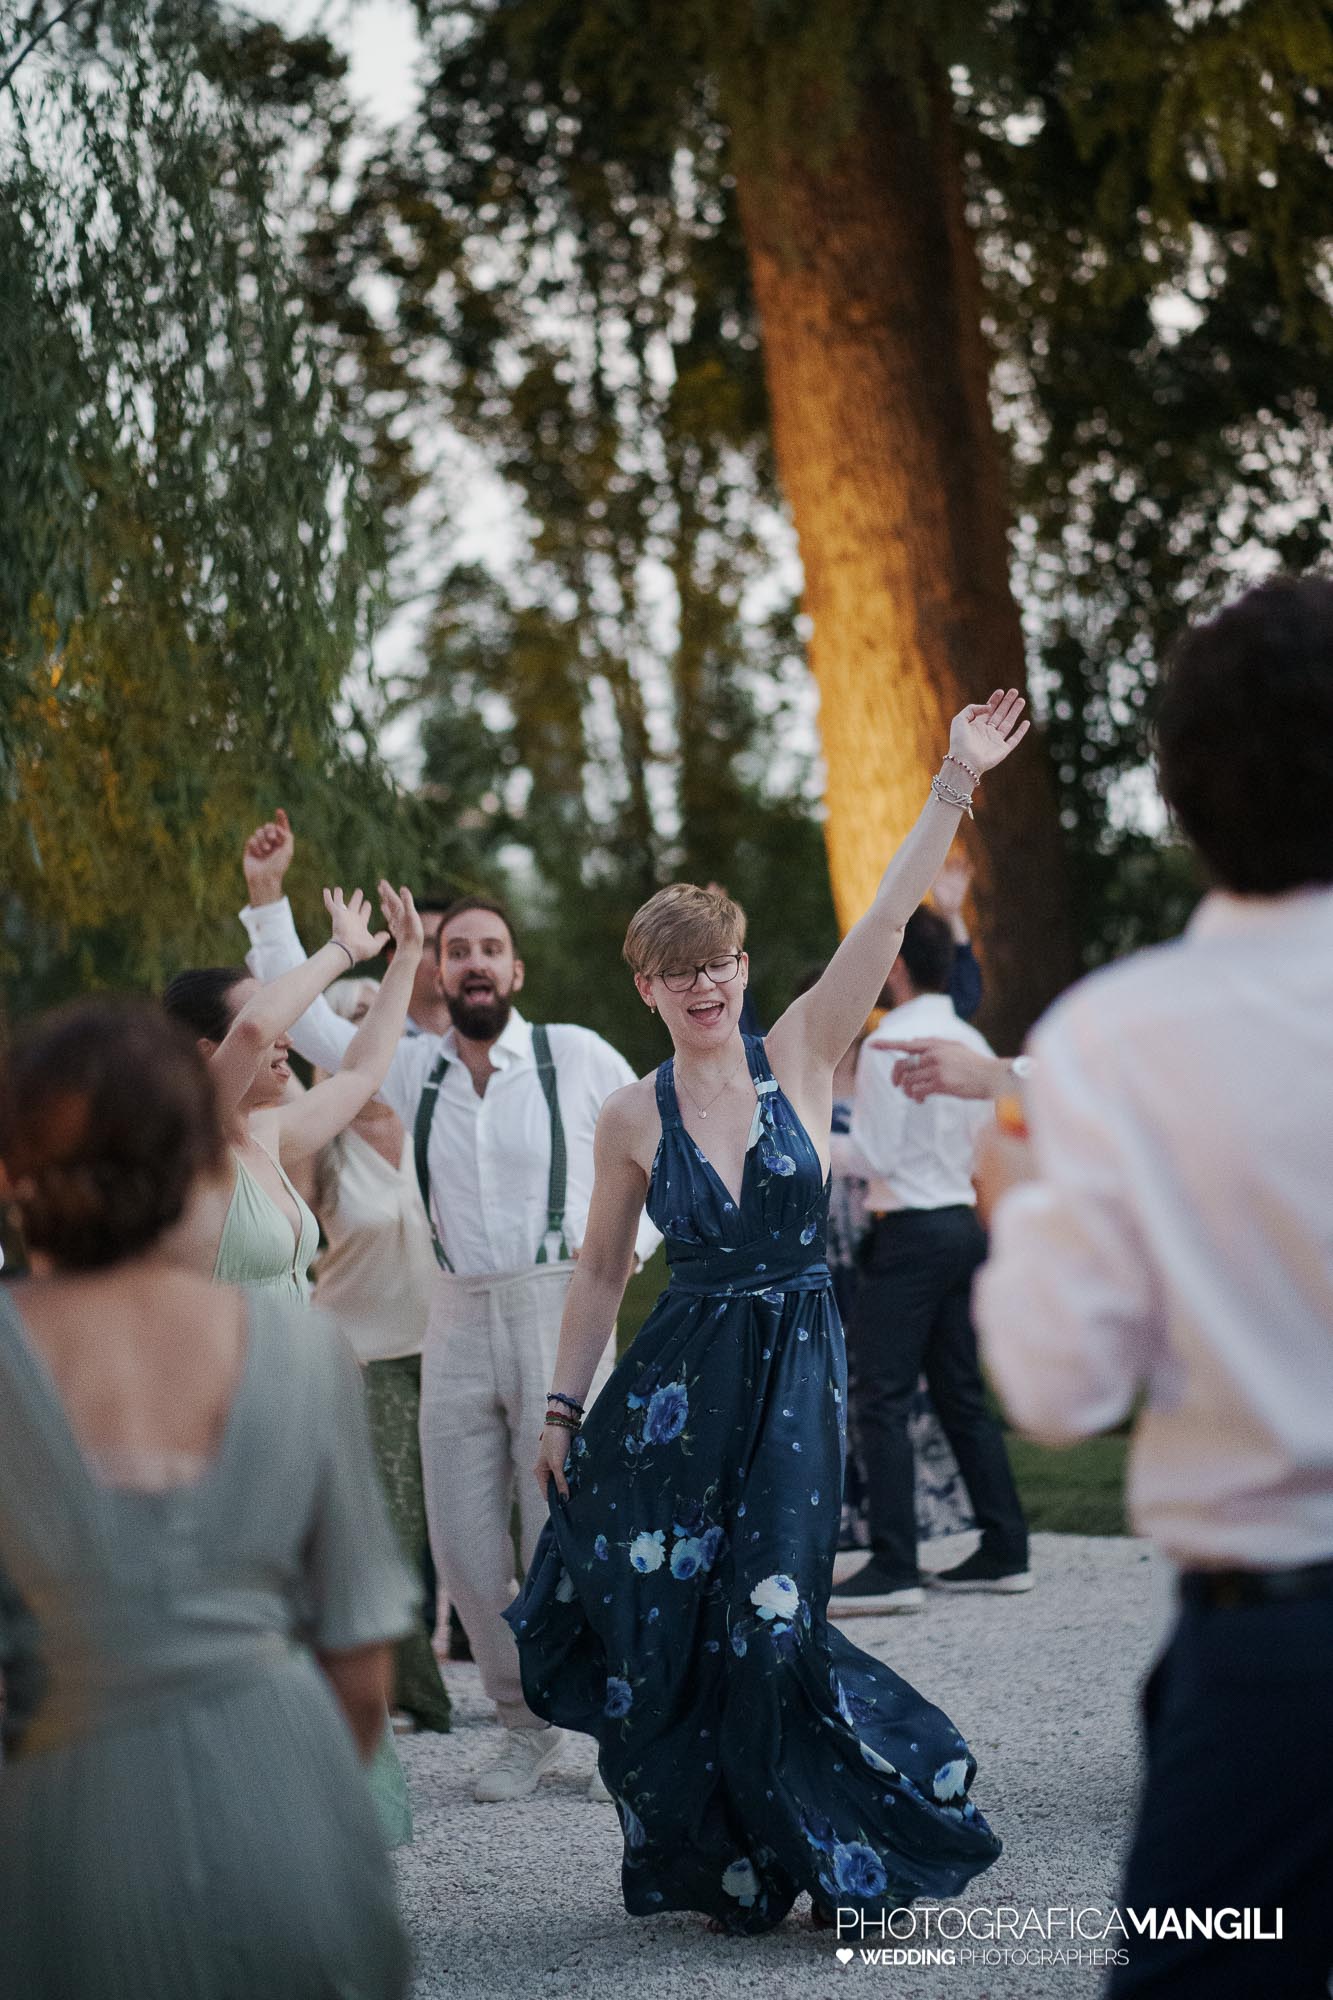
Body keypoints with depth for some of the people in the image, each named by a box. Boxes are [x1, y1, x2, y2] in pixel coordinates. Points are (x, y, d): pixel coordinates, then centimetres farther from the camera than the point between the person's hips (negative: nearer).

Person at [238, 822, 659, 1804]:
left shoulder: (577, 1057, 1)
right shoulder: (412, 1069, 9)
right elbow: (298, 1019, 11)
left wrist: (626, 1242, -3)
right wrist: (268, 901, 5)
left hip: (561, 1311, -4)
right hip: (458, 1319, 4)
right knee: (464, 1551, 3)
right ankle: (529, 1731, 18)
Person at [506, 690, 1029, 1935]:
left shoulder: (800, 1057, 0)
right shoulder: (633, 1119, 2)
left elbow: (887, 919, -8)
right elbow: (600, 1272, 9)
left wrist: (955, 785, -14)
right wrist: (563, 1410, 7)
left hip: (795, 1366, -1)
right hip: (681, 1378, 1)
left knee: (765, 1617, -6)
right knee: (664, 1614, 0)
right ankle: (711, 1853, 19)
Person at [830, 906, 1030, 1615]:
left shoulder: (889, 1045, -13)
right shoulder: (971, 1044, 11)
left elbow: (872, 1156, -14)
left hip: (908, 1235, -8)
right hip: (963, 1223, 8)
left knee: (883, 1400, -7)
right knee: (961, 1394, 14)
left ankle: (892, 1570, -10)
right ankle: (1004, 1550, 16)